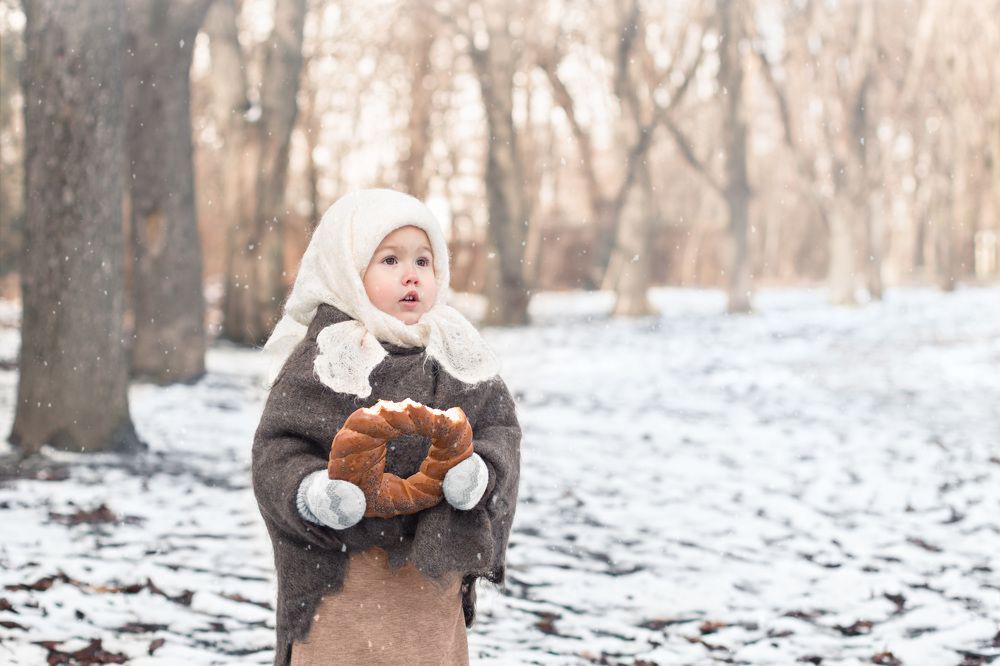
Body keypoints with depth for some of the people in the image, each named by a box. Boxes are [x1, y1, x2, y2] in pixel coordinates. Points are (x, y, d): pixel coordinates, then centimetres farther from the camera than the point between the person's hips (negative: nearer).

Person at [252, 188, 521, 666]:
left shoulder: (457, 356, 7)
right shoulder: (319, 359, -5)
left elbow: (499, 428, 6)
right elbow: (277, 450, -7)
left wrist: (480, 472, -16)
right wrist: (312, 493, -27)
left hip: (435, 573, 4)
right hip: (342, 575, -4)